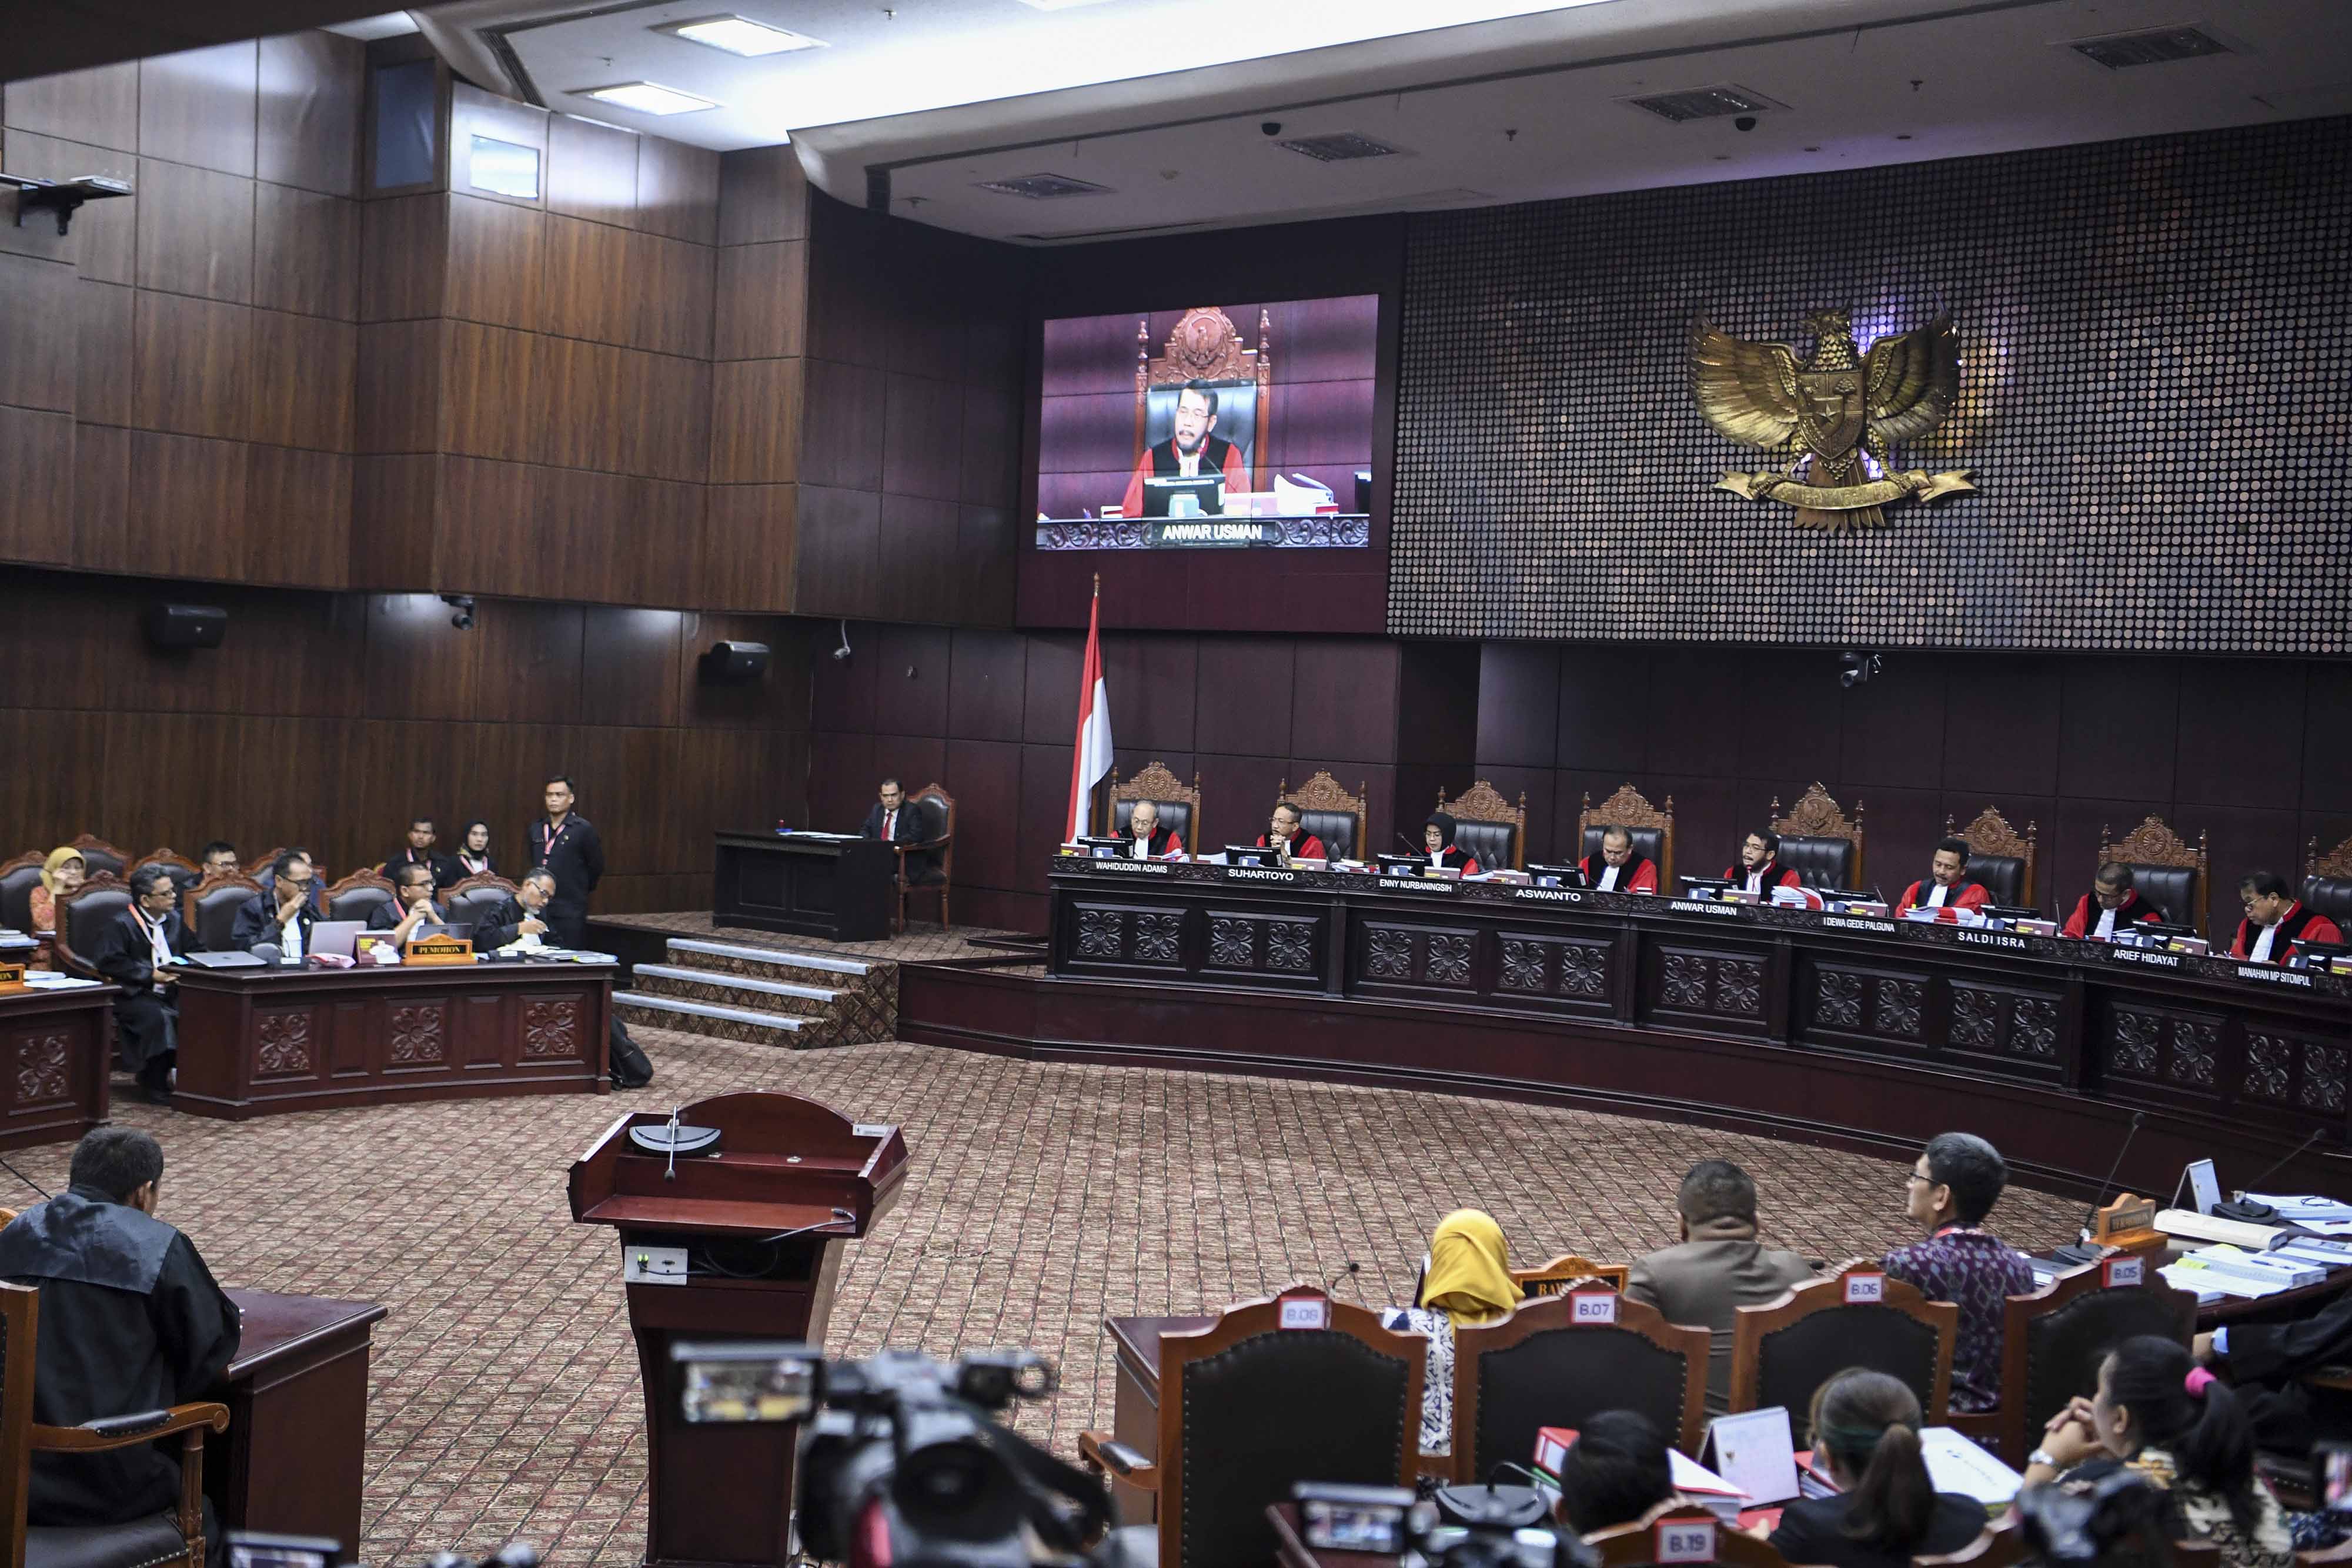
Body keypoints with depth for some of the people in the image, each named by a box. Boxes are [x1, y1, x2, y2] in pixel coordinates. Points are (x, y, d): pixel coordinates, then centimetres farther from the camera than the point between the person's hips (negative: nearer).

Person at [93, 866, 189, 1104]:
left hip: (170, 992, 6)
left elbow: (189, 951, 26)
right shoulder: (121, 925, -5)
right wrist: (151, 975, -19)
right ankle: (155, 1088, -23)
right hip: (133, 995, -6)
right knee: (158, 1016, -35)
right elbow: (107, 962, -15)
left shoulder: (174, 920, 15)